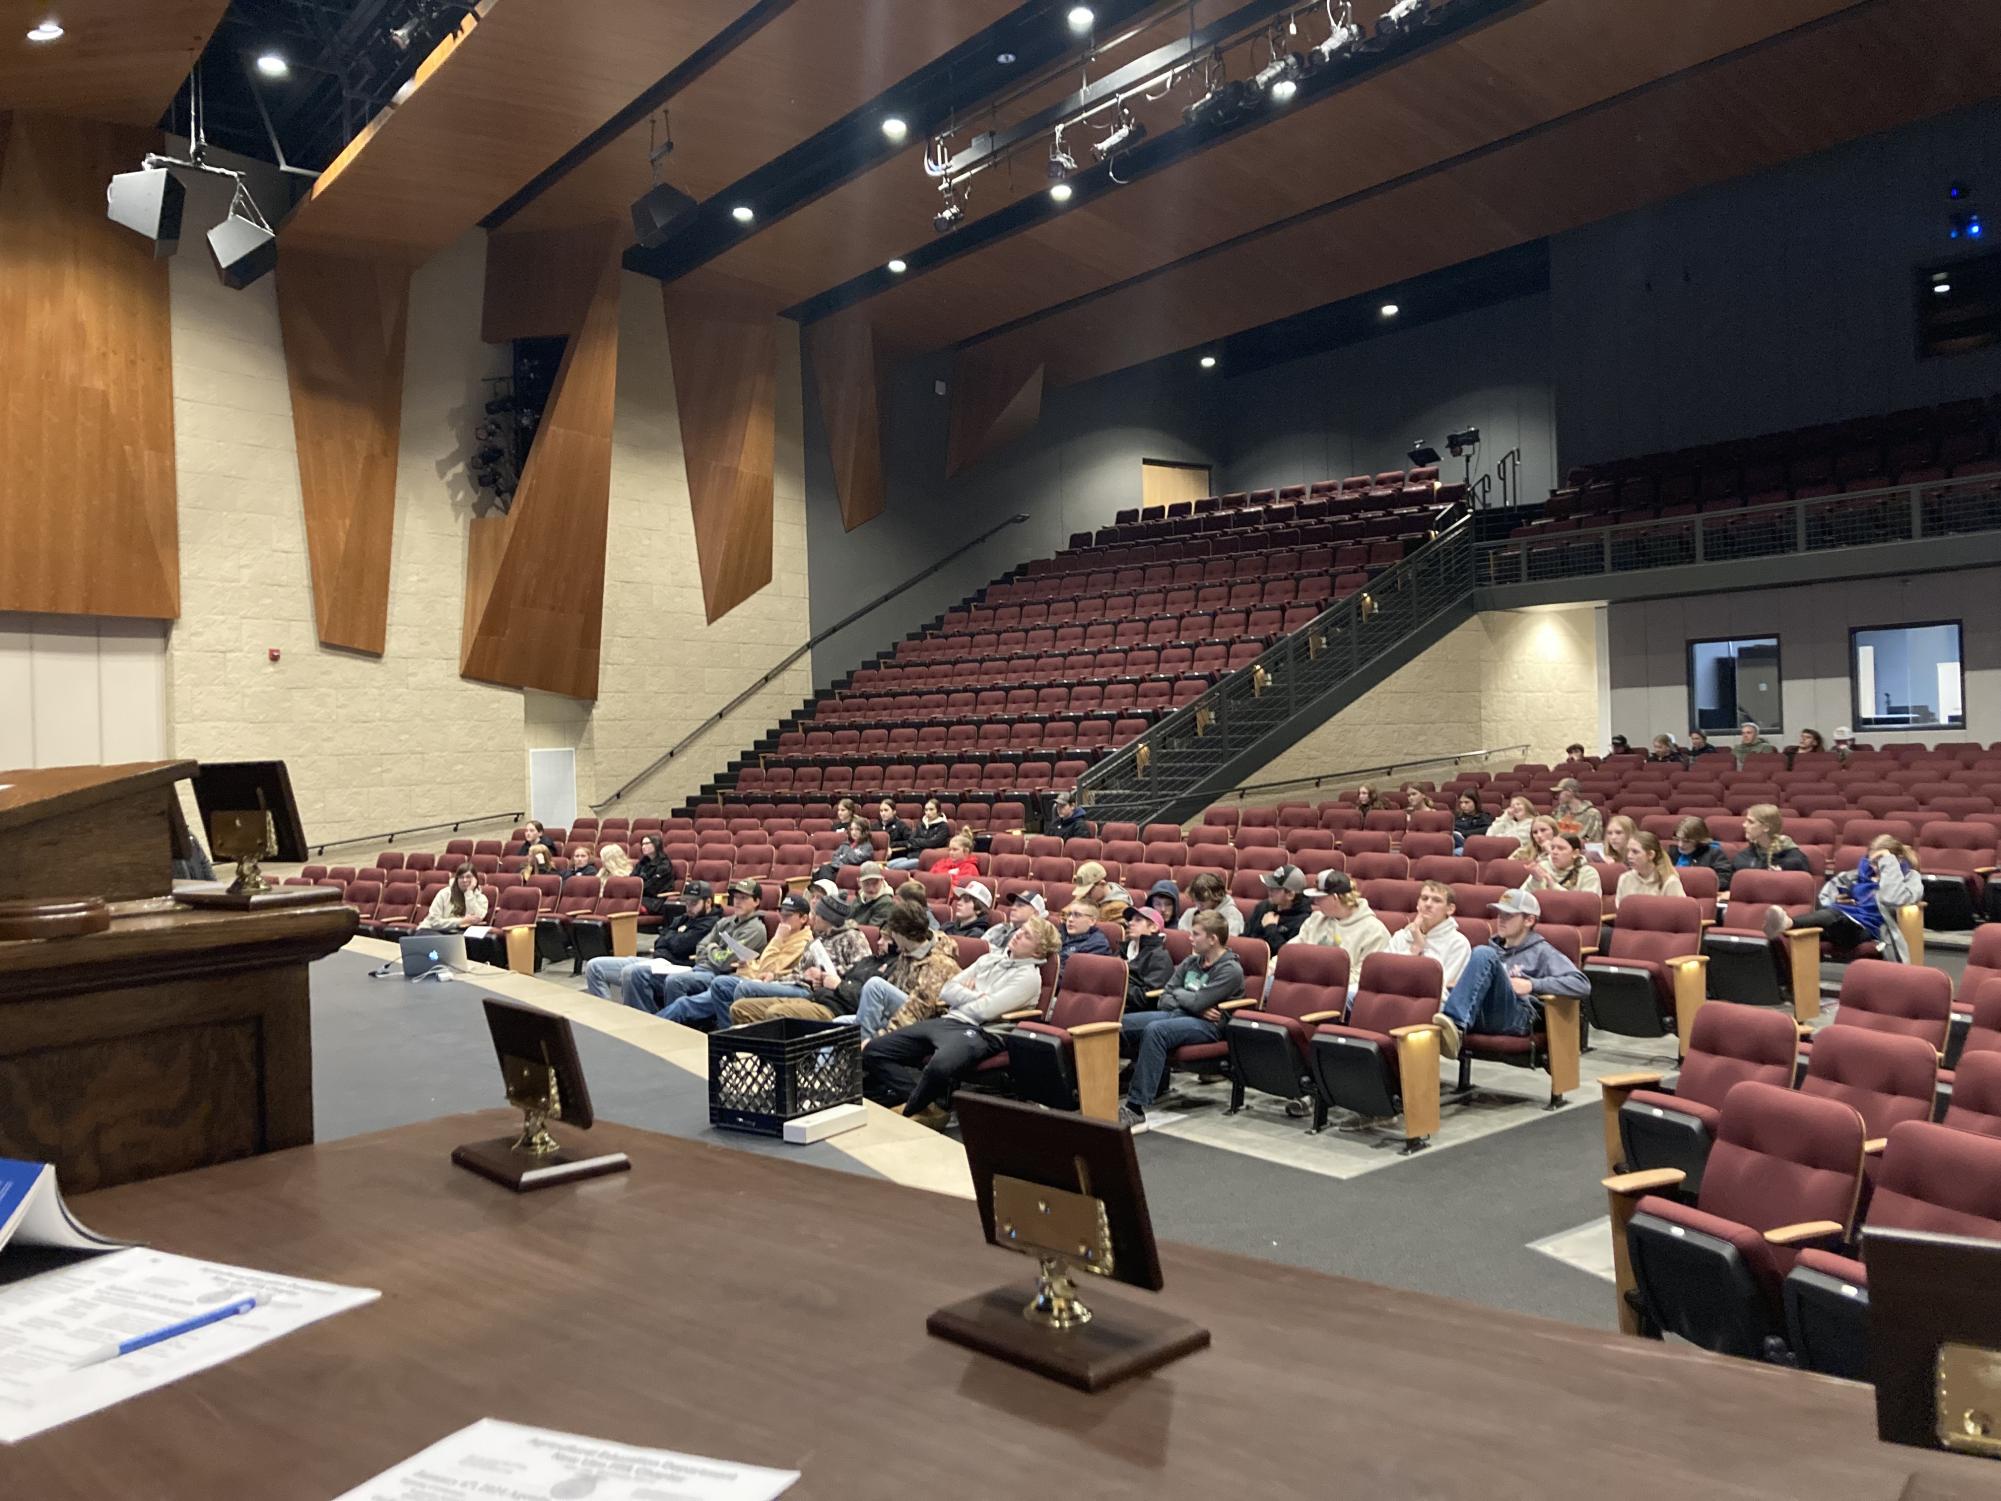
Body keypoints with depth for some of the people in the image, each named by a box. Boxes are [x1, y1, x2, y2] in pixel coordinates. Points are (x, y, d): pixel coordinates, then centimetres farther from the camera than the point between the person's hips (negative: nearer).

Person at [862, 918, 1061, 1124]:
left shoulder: (1029, 976, -3)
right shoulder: (991, 958, 19)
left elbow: (985, 1010, -14)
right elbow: (946, 991, 14)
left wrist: (962, 995, 3)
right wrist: (977, 996, -2)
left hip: (981, 1032, -8)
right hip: (947, 1021, 8)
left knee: (940, 1066, -41)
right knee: (874, 1051, -5)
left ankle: (909, 1111, -13)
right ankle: (924, 1101, -11)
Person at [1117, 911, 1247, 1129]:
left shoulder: (1230, 970, -6)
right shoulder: (1190, 962, 18)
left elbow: (1196, 1003, -17)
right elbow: (1164, 1000, 12)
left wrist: (1178, 993, 4)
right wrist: (1197, 1008, -5)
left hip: (1207, 1025, -8)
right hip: (1176, 1014, 8)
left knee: (1155, 1030, -35)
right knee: (1122, 1023, -13)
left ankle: (1136, 1108, -38)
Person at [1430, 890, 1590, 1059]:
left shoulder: (1542, 951, 19)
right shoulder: (1492, 947, 36)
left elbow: (1582, 985, 5)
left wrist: (1532, 985, -4)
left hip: (1515, 1018, -4)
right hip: (1477, 1015, 4)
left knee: (1484, 954, -26)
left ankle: (1455, 1024, -43)